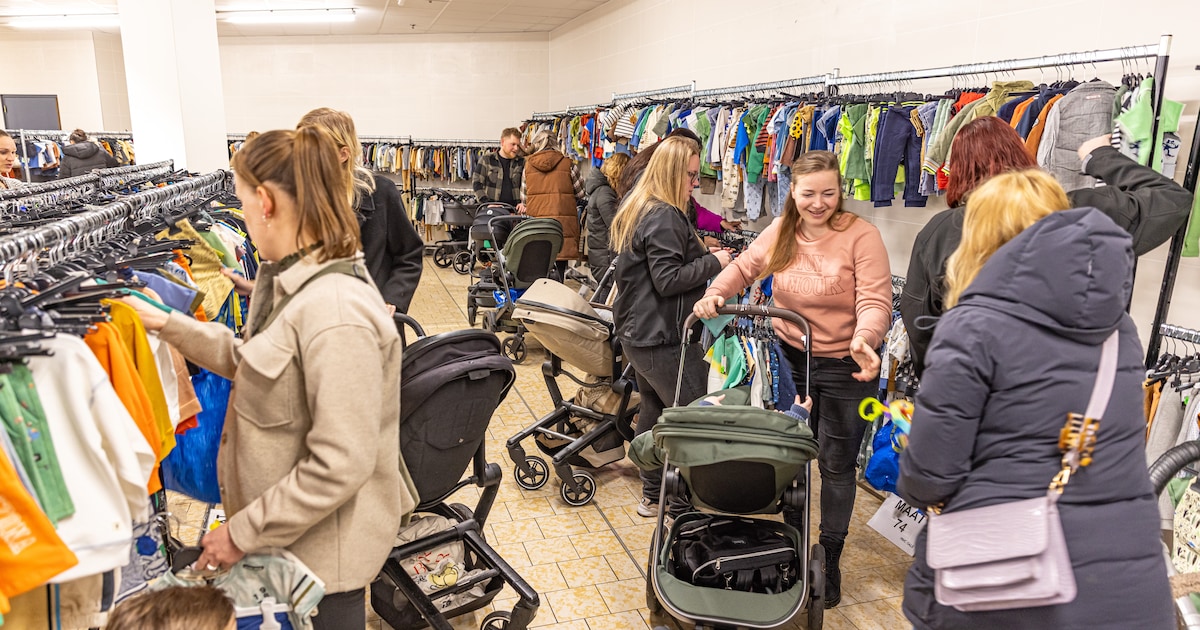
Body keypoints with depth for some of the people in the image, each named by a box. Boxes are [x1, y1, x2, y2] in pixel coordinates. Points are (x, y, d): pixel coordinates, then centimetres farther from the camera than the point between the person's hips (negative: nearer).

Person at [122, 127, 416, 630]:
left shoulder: (335, 314, -32)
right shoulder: (287, 278, 0)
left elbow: (339, 465, -30)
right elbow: (254, 363, 13)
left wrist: (243, 532, -19)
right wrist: (168, 325, 10)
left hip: (325, 545, -9)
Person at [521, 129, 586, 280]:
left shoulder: (528, 165, 8)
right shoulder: (568, 164, 3)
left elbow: (524, 197, 13)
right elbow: (581, 194, 11)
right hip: (564, 221, -1)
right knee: (560, 265, 3)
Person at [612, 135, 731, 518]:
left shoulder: (636, 208, 13)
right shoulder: (665, 217, -19)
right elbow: (668, 280, -23)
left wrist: (705, 257, 13)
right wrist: (713, 262, -11)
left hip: (636, 334, 11)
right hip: (664, 339, -10)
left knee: (652, 409, 19)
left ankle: (652, 496, 31)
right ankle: (680, 508, 6)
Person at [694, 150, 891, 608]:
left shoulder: (861, 236, -17)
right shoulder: (782, 230, 0)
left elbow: (875, 301, -24)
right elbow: (745, 267, 4)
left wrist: (863, 341, -43)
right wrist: (715, 294, -15)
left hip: (846, 365, -5)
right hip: (791, 359, 5)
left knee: (836, 464, 7)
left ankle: (830, 559, 28)